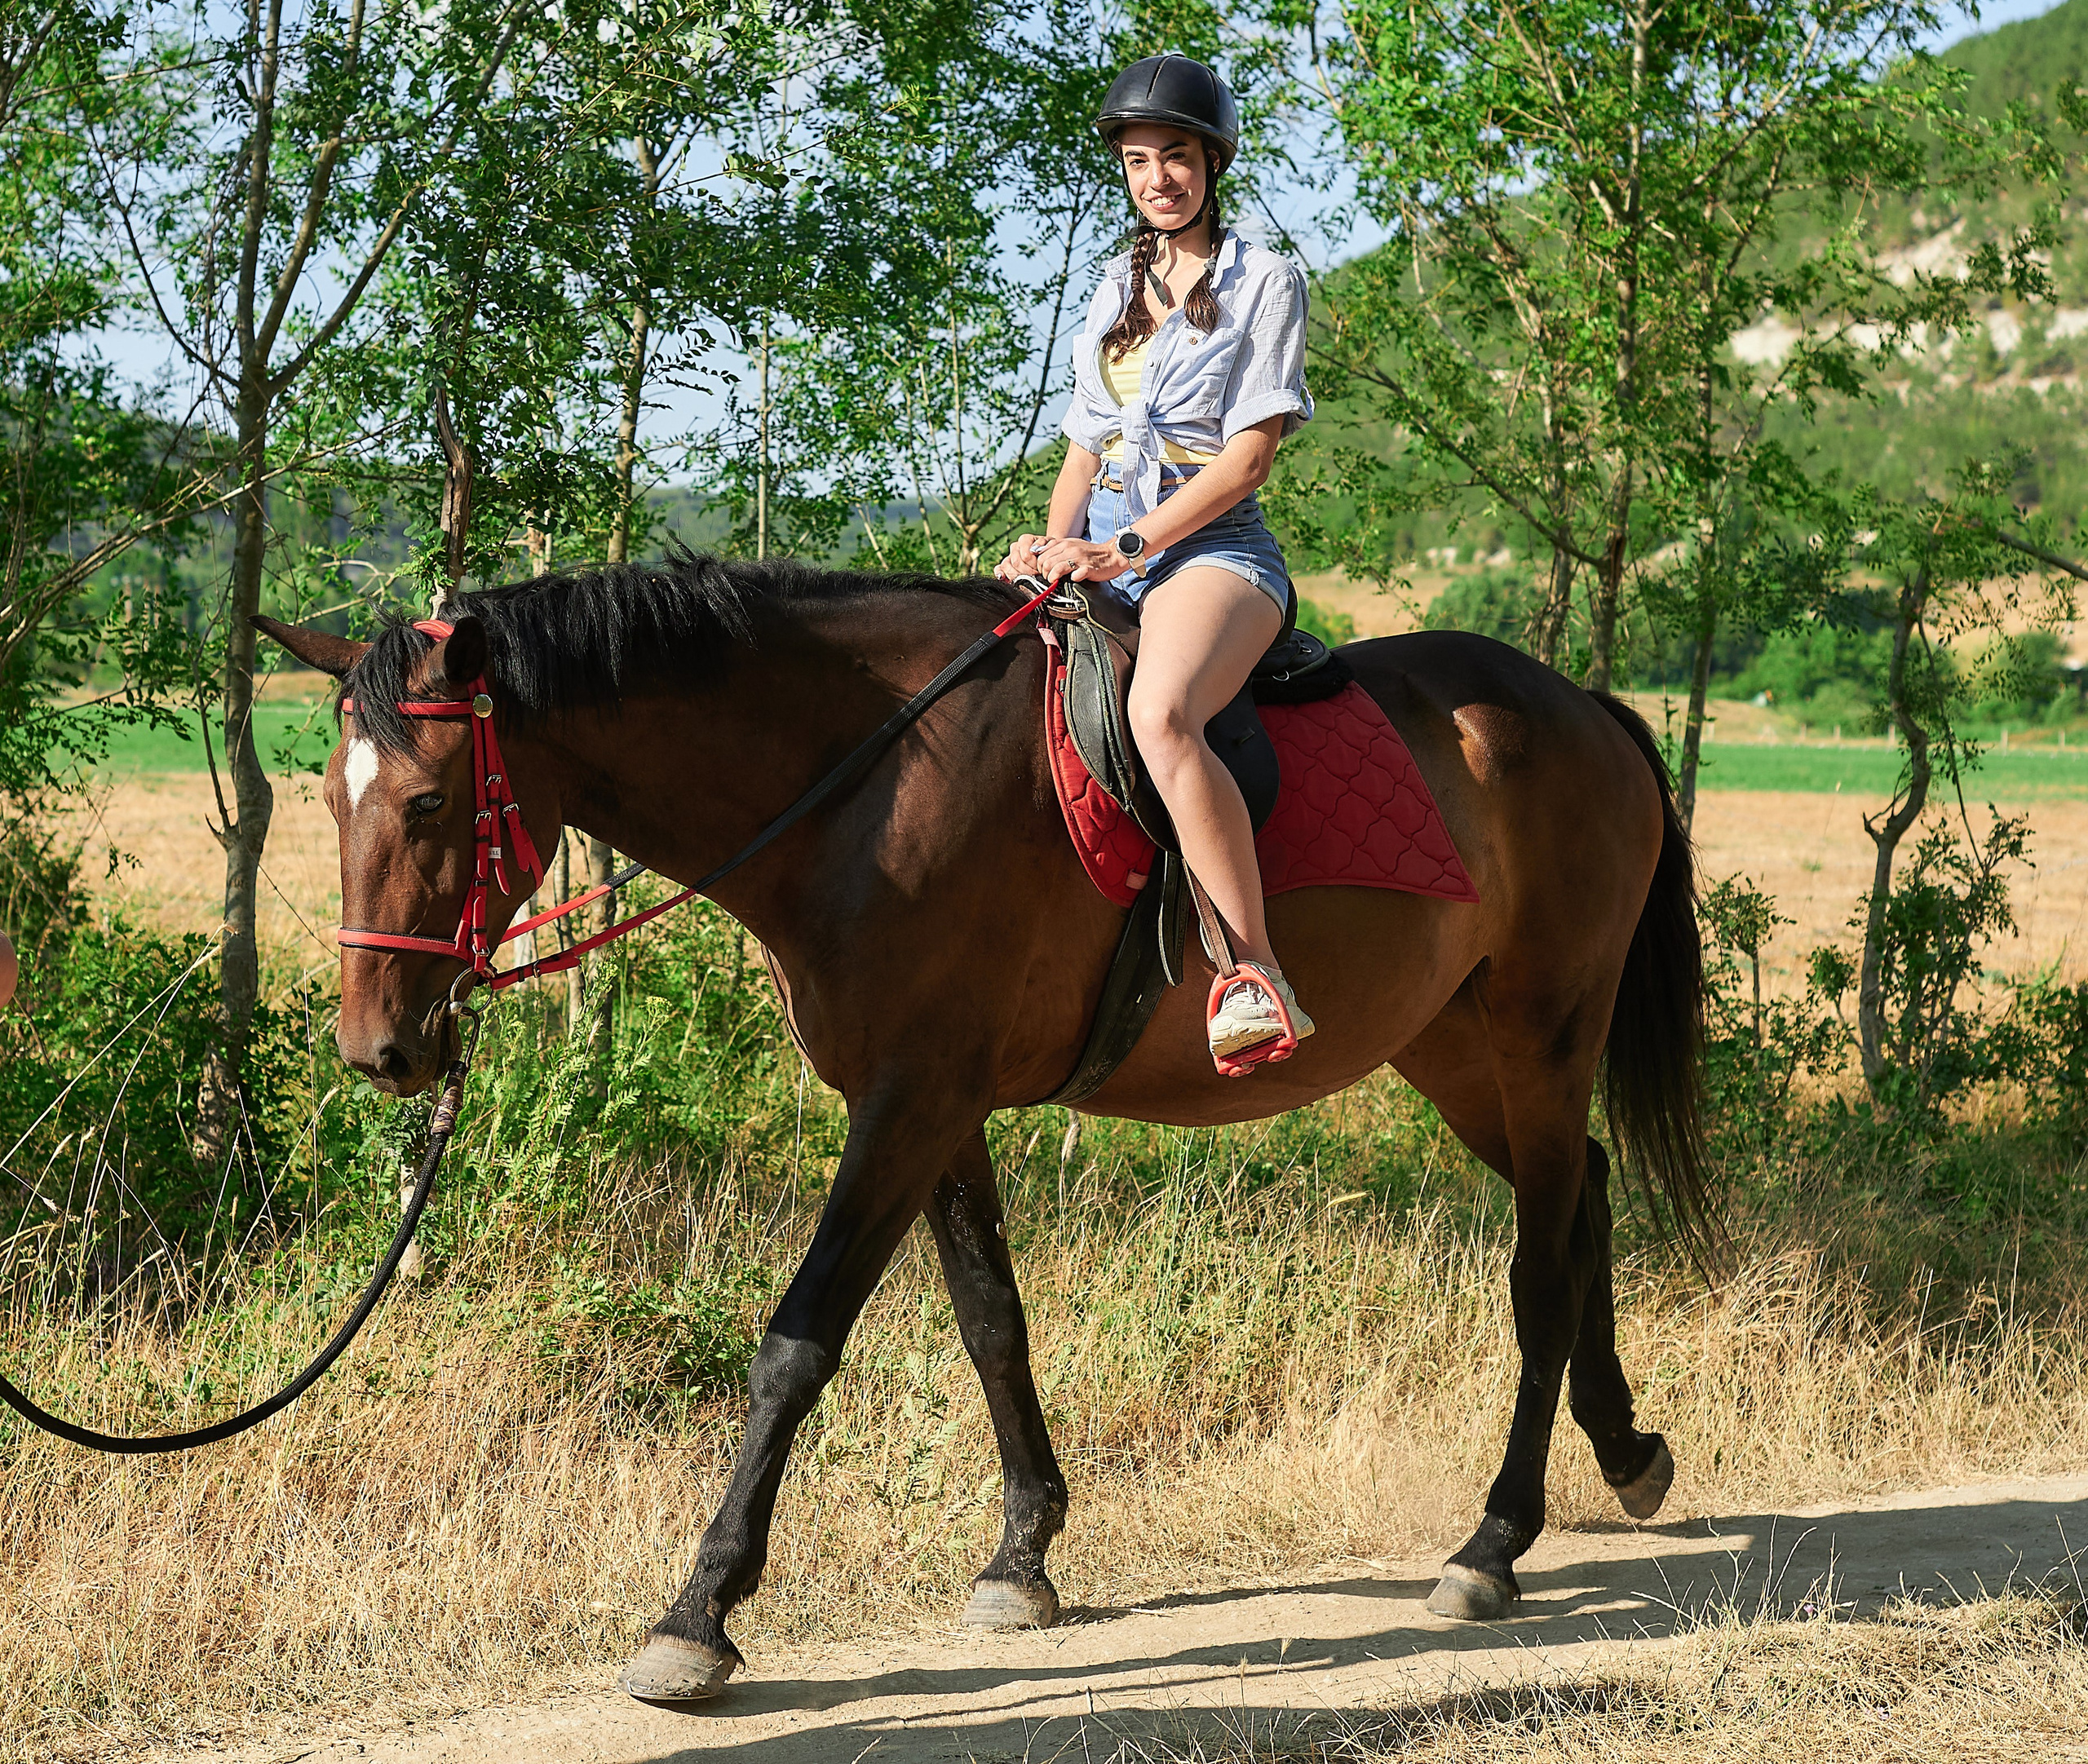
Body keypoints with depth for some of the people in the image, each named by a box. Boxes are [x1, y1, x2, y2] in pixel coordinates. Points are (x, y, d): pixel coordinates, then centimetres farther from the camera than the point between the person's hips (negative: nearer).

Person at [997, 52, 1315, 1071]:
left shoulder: (1264, 282, 3)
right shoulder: (1116, 290, 21)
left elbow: (1249, 455, -6)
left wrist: (1124, 548, -15)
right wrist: (1054, 545, 2)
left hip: (1211, 546, -7)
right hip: (1101, 551, 7)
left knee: (1160, 713, -38)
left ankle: (1256, 975, -41)